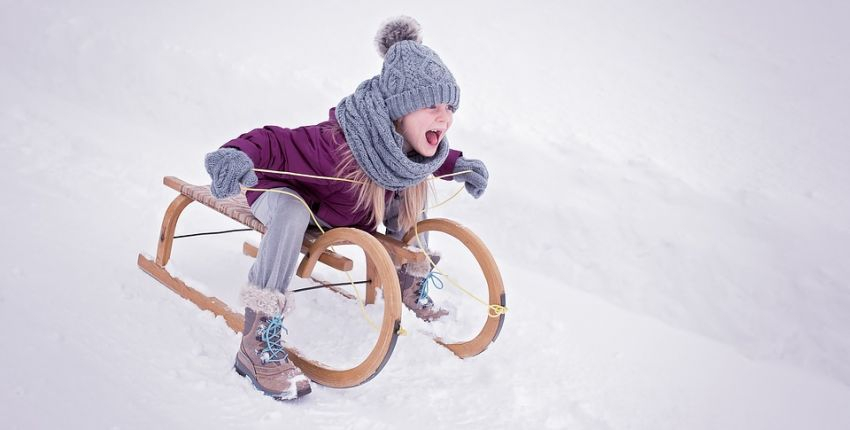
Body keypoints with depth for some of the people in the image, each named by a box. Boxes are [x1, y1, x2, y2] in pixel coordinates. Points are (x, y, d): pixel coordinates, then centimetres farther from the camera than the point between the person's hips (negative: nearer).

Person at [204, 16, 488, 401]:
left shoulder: (411, 139, -18)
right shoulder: (341, 144, -42)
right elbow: (276, 143, -41)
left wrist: (459, 165, -7)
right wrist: (238, 155, -61)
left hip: (347, 212, 7)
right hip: (285, 192, -7)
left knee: (413, 190, -3)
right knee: (292, 212, -40)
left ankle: (410, 283, 17)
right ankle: (256, 345, -36)